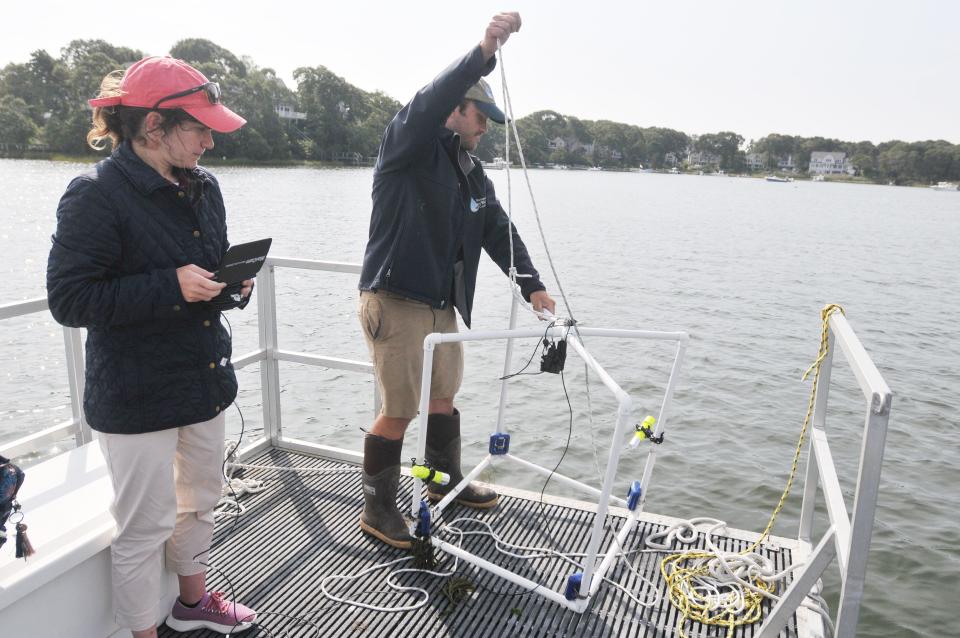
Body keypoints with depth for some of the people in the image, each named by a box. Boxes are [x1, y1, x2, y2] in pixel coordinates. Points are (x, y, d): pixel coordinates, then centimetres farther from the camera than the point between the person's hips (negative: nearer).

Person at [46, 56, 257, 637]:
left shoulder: (202, 186, 6)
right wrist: (171, 287, -26)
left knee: (200, 501, 23)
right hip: (137, 398, -7)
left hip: (206, 379, 8)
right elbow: (68, 299, -19)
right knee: (147, 525, 7)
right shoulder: (95, 196, -16)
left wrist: (233, 283, -4)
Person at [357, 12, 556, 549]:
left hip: (443, 305, 8)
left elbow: (499, 229, 13)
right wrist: (484, 53, -42)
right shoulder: (408, 147, -9)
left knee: (443, 397, 19)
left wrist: (532, 284, 4)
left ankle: (447, 482, 39)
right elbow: (430, 103, -30)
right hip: (395, 301, -8)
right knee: (398, 410, -1)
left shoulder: (471, 170, 15)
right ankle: (378, 509, 17)